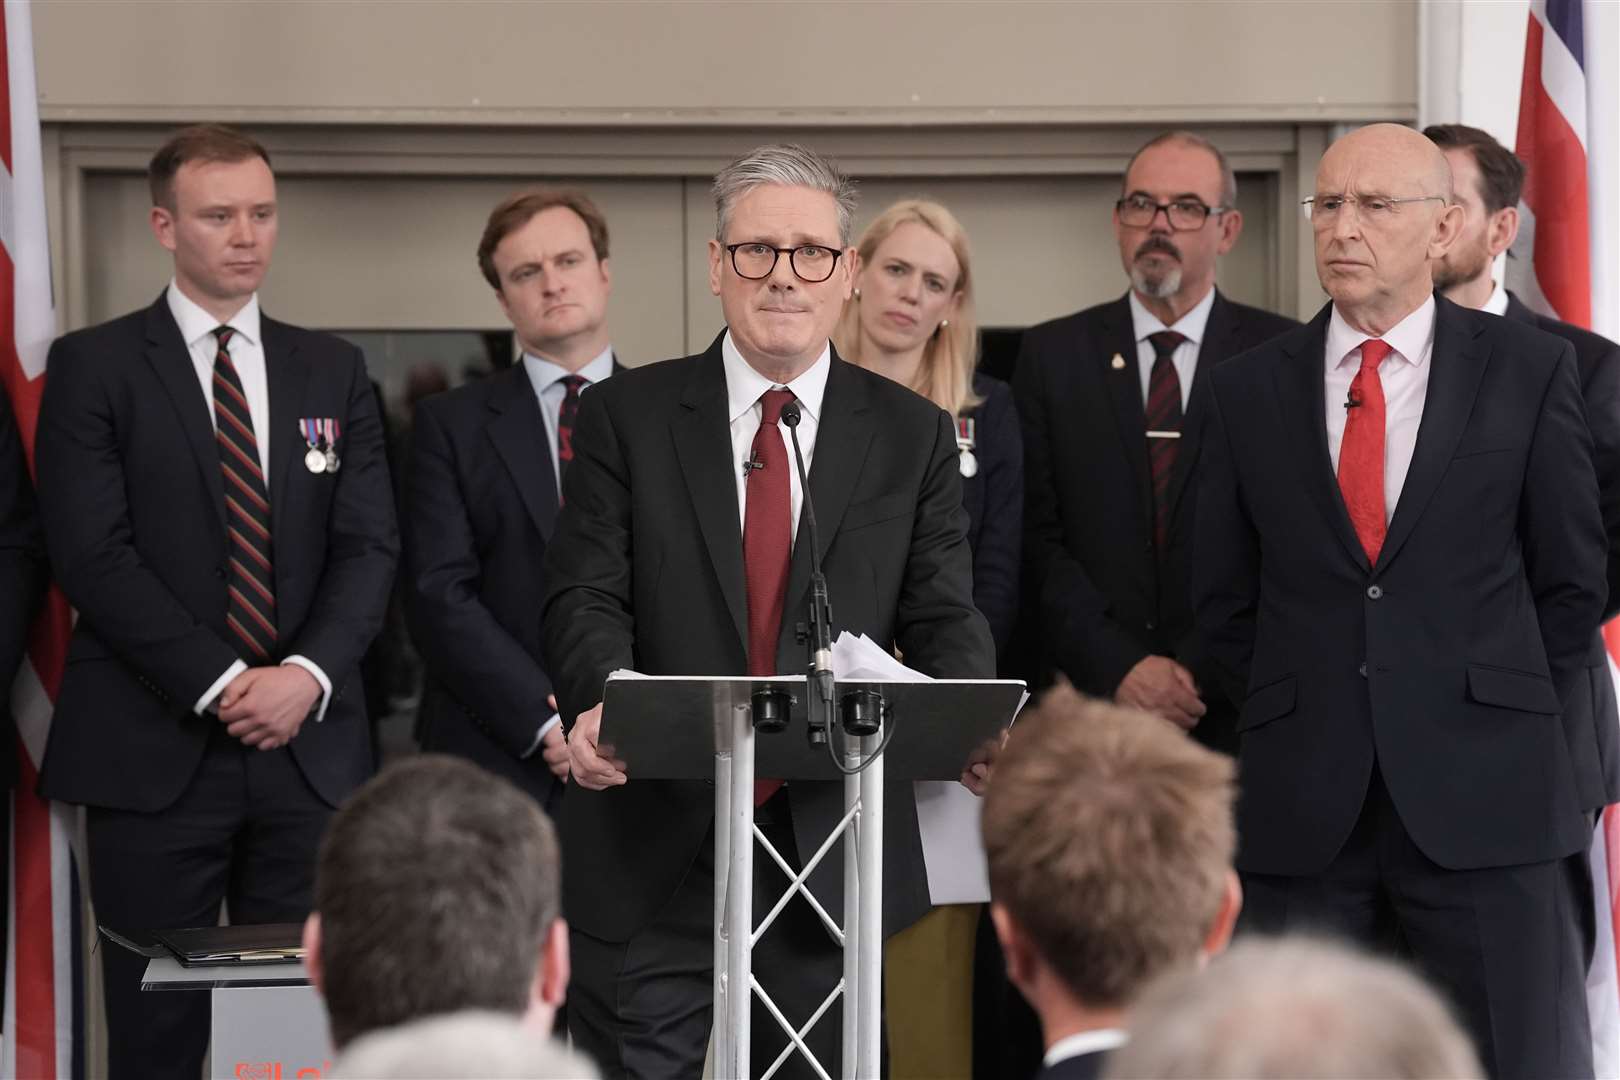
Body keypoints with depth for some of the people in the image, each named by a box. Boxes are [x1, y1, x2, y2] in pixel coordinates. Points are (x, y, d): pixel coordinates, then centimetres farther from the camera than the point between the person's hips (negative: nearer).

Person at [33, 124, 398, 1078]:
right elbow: (93, 553, -7)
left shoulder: (334, 372, 14)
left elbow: (370, 545, 6)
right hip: (156, 751, -3)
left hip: (311, 749, 3)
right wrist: (219, 683, -14)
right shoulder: (95, 367, 2)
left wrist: (309, 673, -12)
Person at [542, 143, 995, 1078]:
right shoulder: (626, 418, 6)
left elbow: (943, 617, 4)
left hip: (837, 855, 1)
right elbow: (586, 596, -2)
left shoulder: (913, 436, 9)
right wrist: (607, 696, -24)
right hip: (657, 859, -1)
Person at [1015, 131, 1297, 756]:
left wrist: (1201, 669, -12)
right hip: (1092, 700, 1)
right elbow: (1038, 536, 1)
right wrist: (1118, 667, -10)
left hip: (1238, 708, -1)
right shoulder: (1052, 355, 8)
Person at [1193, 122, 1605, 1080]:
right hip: (1303, 806, 2)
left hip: (1486, 796, -2)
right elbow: (1226, 596, 13)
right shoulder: (1251, 390, 9)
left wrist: (1504, 717, 3)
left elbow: (1573, 578, 6)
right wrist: (1295, 717, 6)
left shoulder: (1531, 371, 3)